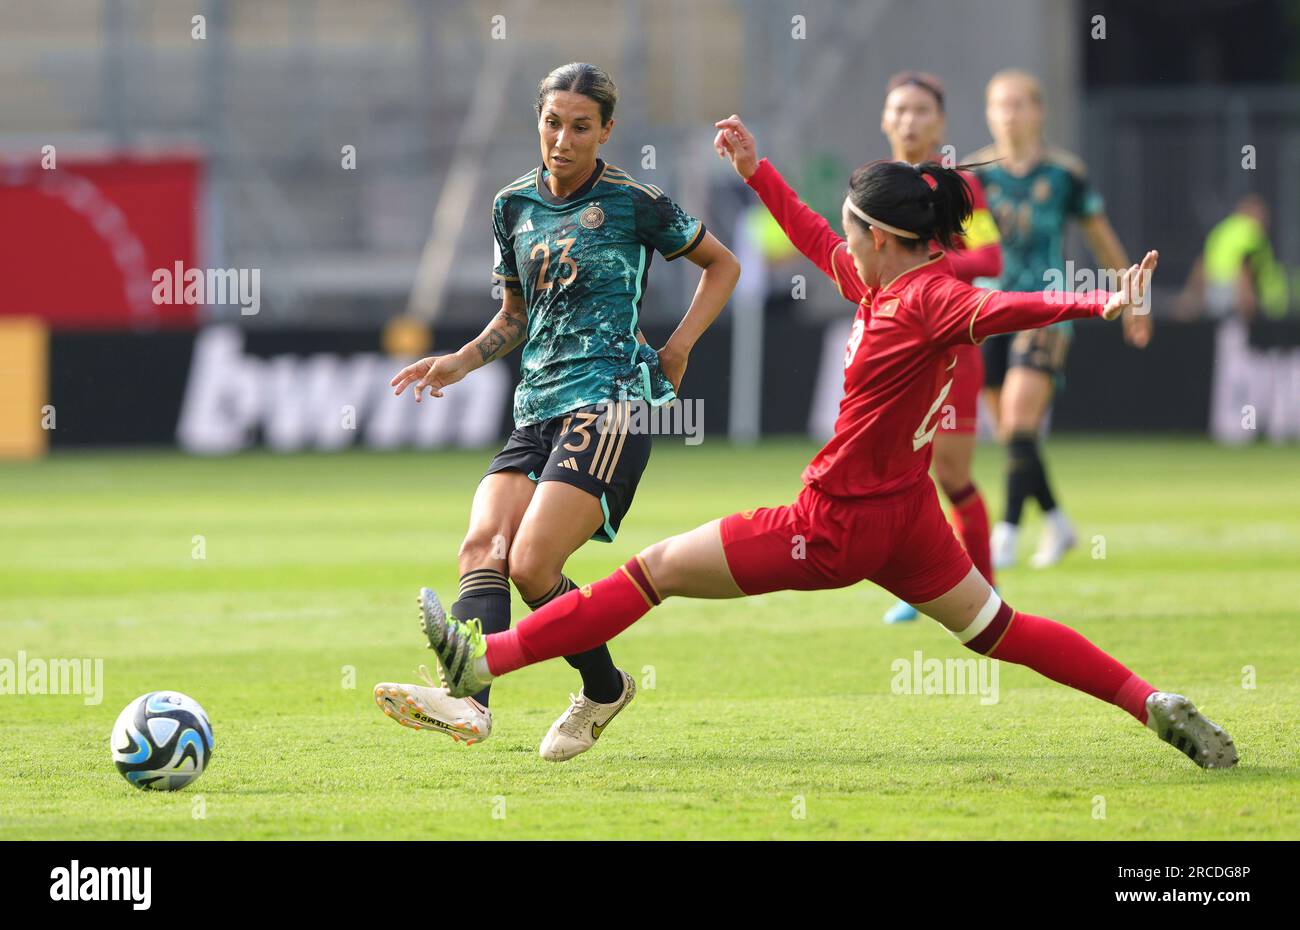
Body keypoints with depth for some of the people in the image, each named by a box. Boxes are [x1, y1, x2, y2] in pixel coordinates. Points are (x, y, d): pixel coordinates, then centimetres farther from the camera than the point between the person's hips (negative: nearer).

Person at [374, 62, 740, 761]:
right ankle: (467, 699, -36)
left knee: (532, 564, -20)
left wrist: (677, 349, 3)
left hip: (609, 402, -6)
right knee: (483, 546, -19)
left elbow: (722, 266, 13)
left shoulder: (634, 203, -1)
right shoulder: (515, 205, 14)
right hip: (536, 409, 6)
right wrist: (460, 363, 10)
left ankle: (604, 689, 3)